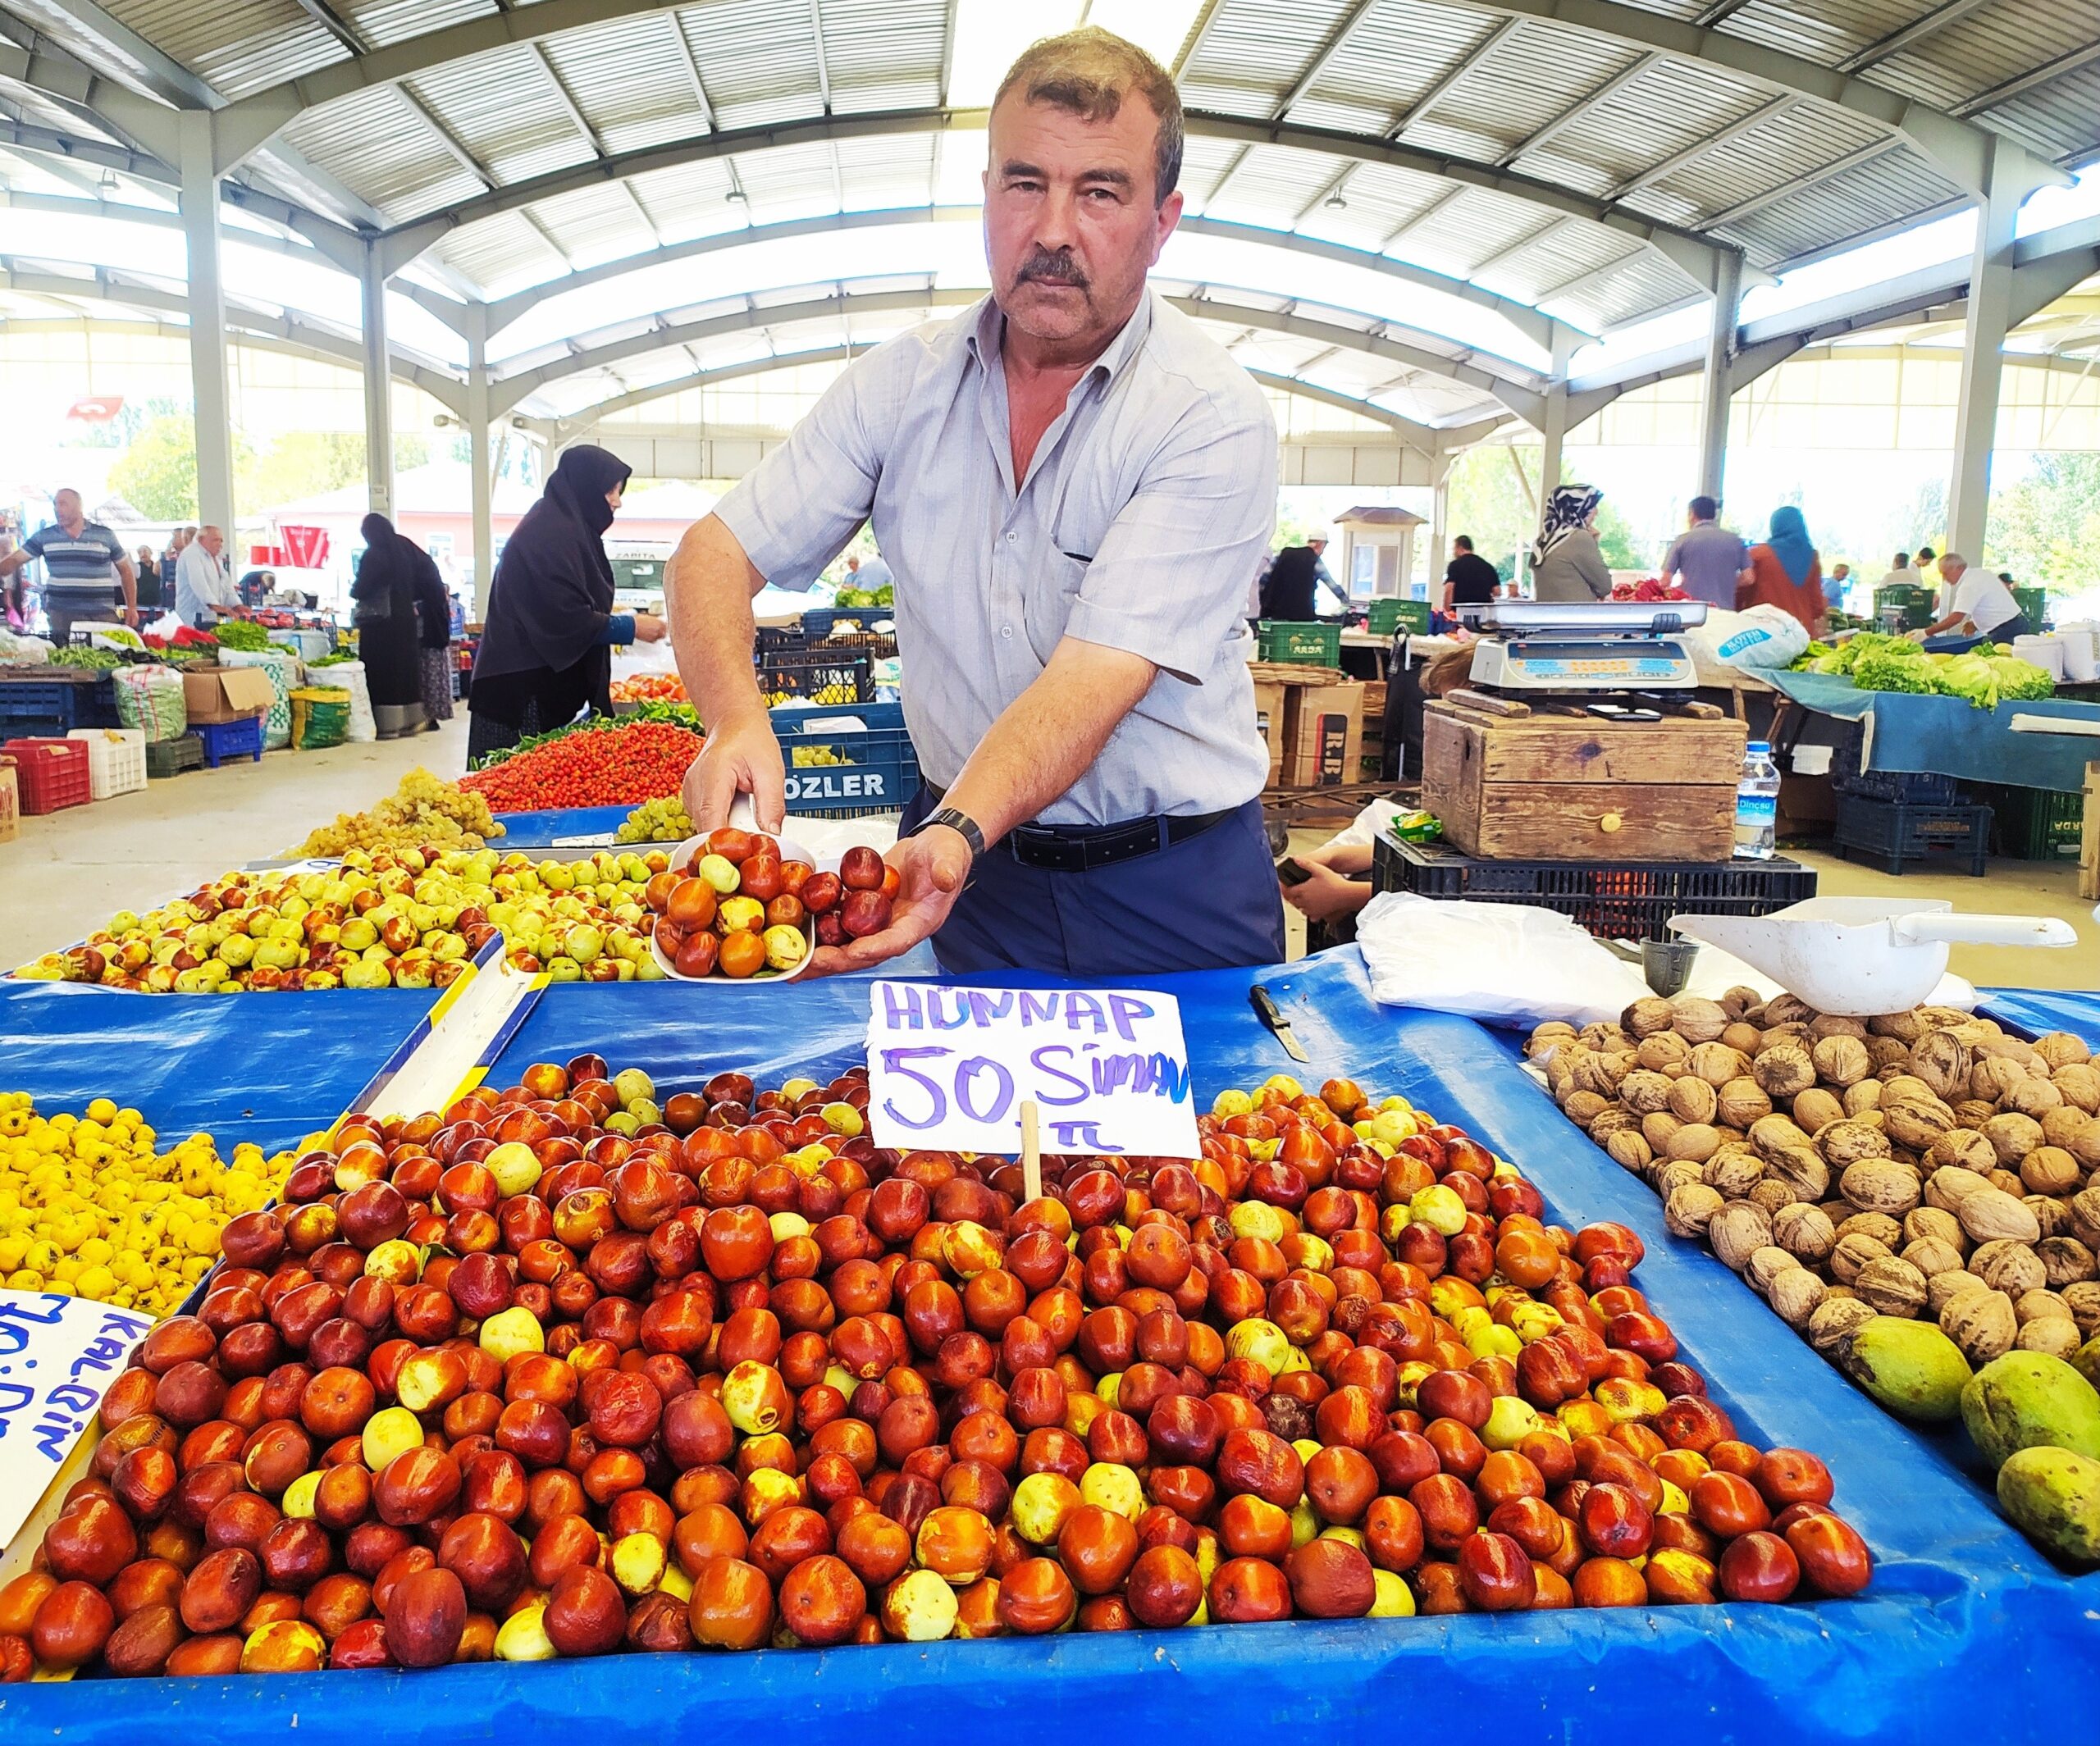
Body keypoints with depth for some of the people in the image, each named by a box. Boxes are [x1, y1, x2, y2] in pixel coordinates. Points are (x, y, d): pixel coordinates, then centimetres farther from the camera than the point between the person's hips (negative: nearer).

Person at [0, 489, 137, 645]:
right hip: (61, 615, 1)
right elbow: (14, 561, 7)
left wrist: (132, 608, 3)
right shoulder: (44, 536, 8)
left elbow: (125, 570, 9)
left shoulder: (105, 535, 4)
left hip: (102, 616, -1)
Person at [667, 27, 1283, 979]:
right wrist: (736, 717, -25)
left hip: (1176, 885, -2)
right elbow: (720, 549, -4)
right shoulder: (901, 382, -3)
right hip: (960, 844, 3)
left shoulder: (1213, 417, -17)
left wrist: (959, 837, -43)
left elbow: (1096, 673, -27)